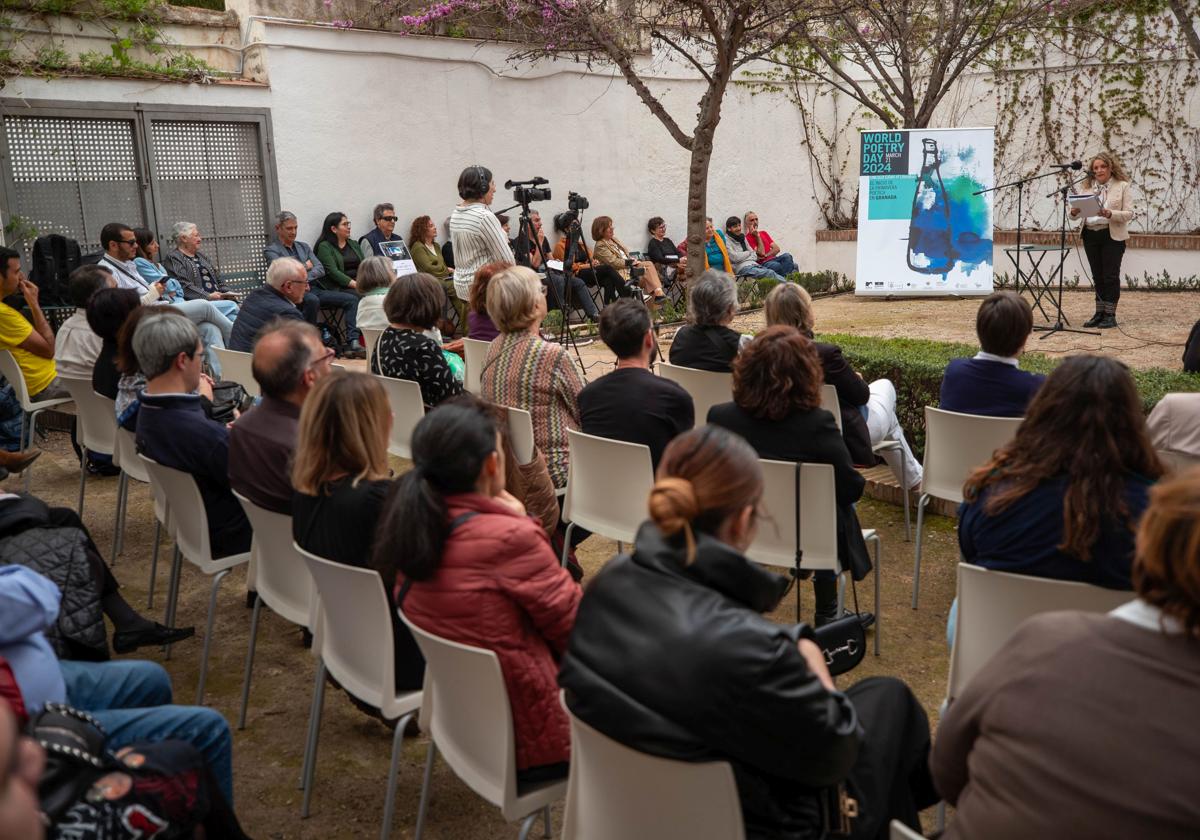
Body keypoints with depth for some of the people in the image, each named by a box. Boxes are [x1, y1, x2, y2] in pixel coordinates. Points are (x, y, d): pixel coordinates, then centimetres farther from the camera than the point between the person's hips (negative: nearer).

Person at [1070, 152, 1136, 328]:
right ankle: (1099, 313, 17)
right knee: (1097, 276, 10)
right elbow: (1077, 211, 7)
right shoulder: (1087, 186, 11)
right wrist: (1074, 212, -17)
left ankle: (1110, 315, 4)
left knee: (1110, 276, -2)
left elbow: (1129, 213, -8)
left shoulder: (1123, 186, -1)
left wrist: (1110, 214, -25)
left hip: (1112, 236, -4)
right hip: (1090, 235, 4)